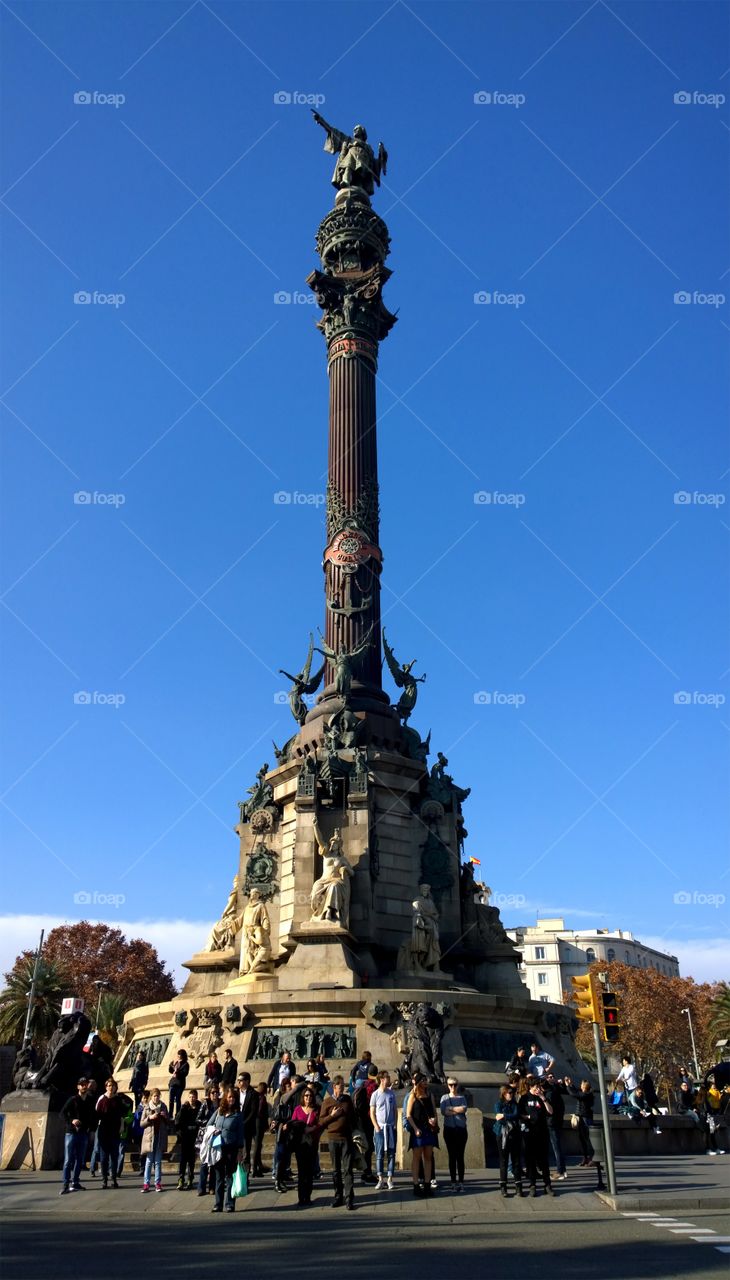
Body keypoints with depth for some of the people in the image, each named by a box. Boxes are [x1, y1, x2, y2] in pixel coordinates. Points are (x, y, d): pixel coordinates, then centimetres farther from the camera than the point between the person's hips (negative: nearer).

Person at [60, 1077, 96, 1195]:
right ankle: (66, 1185, -6)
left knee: (80, 1160, 8)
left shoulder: (90, 1102, 10)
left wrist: (90, 1127, 3)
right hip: (71, 1132, -5)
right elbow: (63, 1112, -6)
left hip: (84, 1134, 5)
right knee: (68, 1160, -6)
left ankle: (75, 1183, 16)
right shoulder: (73, 1099, -2)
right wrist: (71, 1121, -20)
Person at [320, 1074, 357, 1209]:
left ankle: (349, 1198, -3)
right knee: (336, 1170, 7)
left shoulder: (348, 1099, 8)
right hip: (333, 1138, 0)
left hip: (347, 1138, 0)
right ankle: (338, 1196, 16)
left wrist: (354, 1129, 10)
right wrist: (332, 1115, -13)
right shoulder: (327, 1101, 1)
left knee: (347, 1169, -4)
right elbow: (321, 1122, 0)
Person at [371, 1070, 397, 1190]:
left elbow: (395, 1110, 11)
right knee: (379, 1154, -1)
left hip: (391, 1127, 3)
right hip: (380, 1127, -3)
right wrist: (376, 1126, -9)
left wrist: (395, 1124, 1)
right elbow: (372, 1113, 0)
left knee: (391, 1153, 2)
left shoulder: (391, 1093, 6)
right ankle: (381, 1179, 5)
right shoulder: (375, 1094, -2)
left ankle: (389, 1179, 8)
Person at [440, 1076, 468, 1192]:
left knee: (460, 1156, -1)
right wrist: (458, 1110, -10)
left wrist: (450, 1108, -8)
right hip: (449, 1129, 0)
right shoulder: (444, 1097, 6)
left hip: (461, 1129, 0)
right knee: (452, 1156, 2)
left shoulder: (462, 1097, 9)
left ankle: (461, 1182, 3)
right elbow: (443, 1112, -9)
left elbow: (464, 1109, -10)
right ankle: (453, 1182, 8)